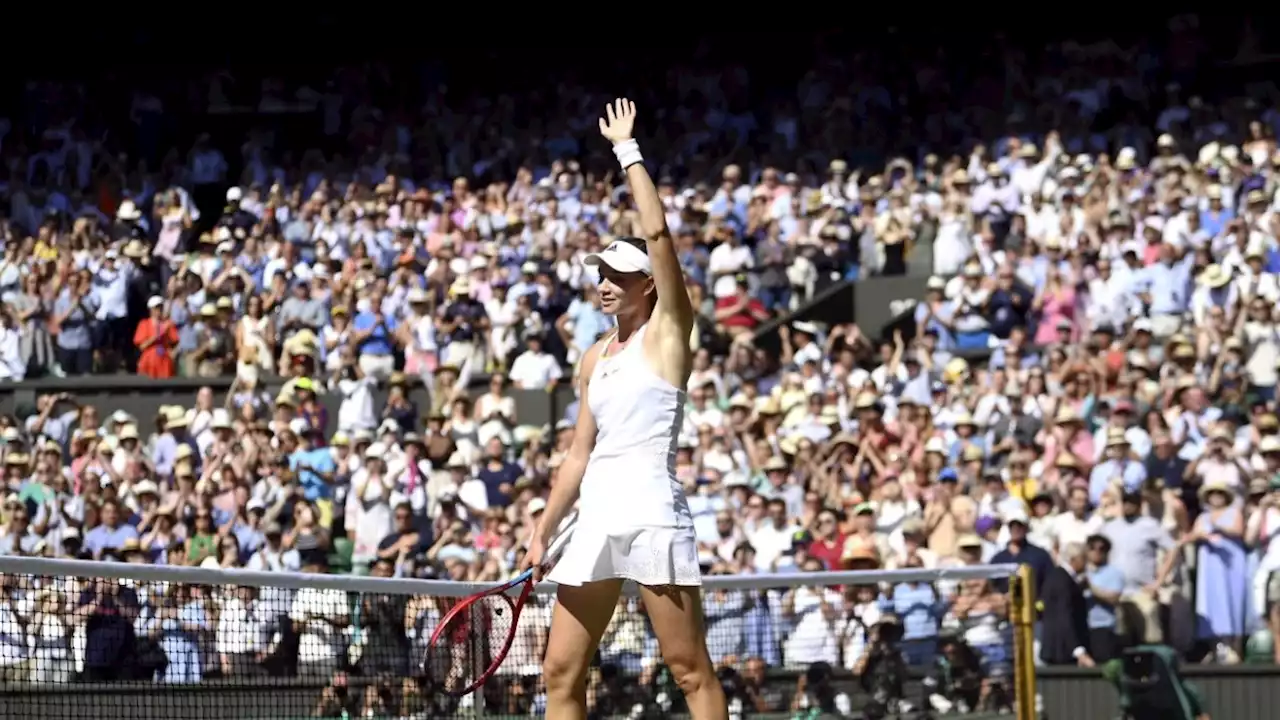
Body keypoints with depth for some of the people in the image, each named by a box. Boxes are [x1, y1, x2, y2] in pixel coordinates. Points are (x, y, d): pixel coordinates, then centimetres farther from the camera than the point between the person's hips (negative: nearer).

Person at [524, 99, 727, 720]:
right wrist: (543, 530, 17)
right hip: (595, 519, 7)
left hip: (652, 512, -7)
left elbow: (657, 232, -10)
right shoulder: (596, 357, 19)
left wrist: (627, 149, -3)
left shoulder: (667, 331, 0)